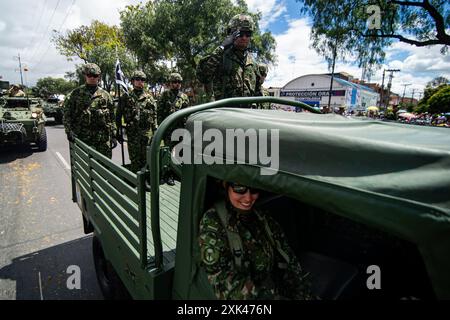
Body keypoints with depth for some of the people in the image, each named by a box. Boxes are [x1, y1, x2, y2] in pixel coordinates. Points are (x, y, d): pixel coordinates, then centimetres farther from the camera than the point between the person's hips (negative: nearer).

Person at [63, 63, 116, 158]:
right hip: (82, 138, -1)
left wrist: (113, 136, 4)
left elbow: (111, 118, 8)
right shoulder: (75, 94, 5)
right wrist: (69, 131, -9)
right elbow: (67, 115, 4)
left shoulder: (105, 95, 9)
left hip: (103, 139, 1)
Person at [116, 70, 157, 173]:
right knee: (135, 160, 3)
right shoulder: (126, 97, 6)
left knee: (146, 159, 6)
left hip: (147, 133, 1)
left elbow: (154, 117, 9)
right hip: (132, 133, -1)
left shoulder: (149, 98, 10)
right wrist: (118, 132, 2)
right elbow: (118, 116, 7)